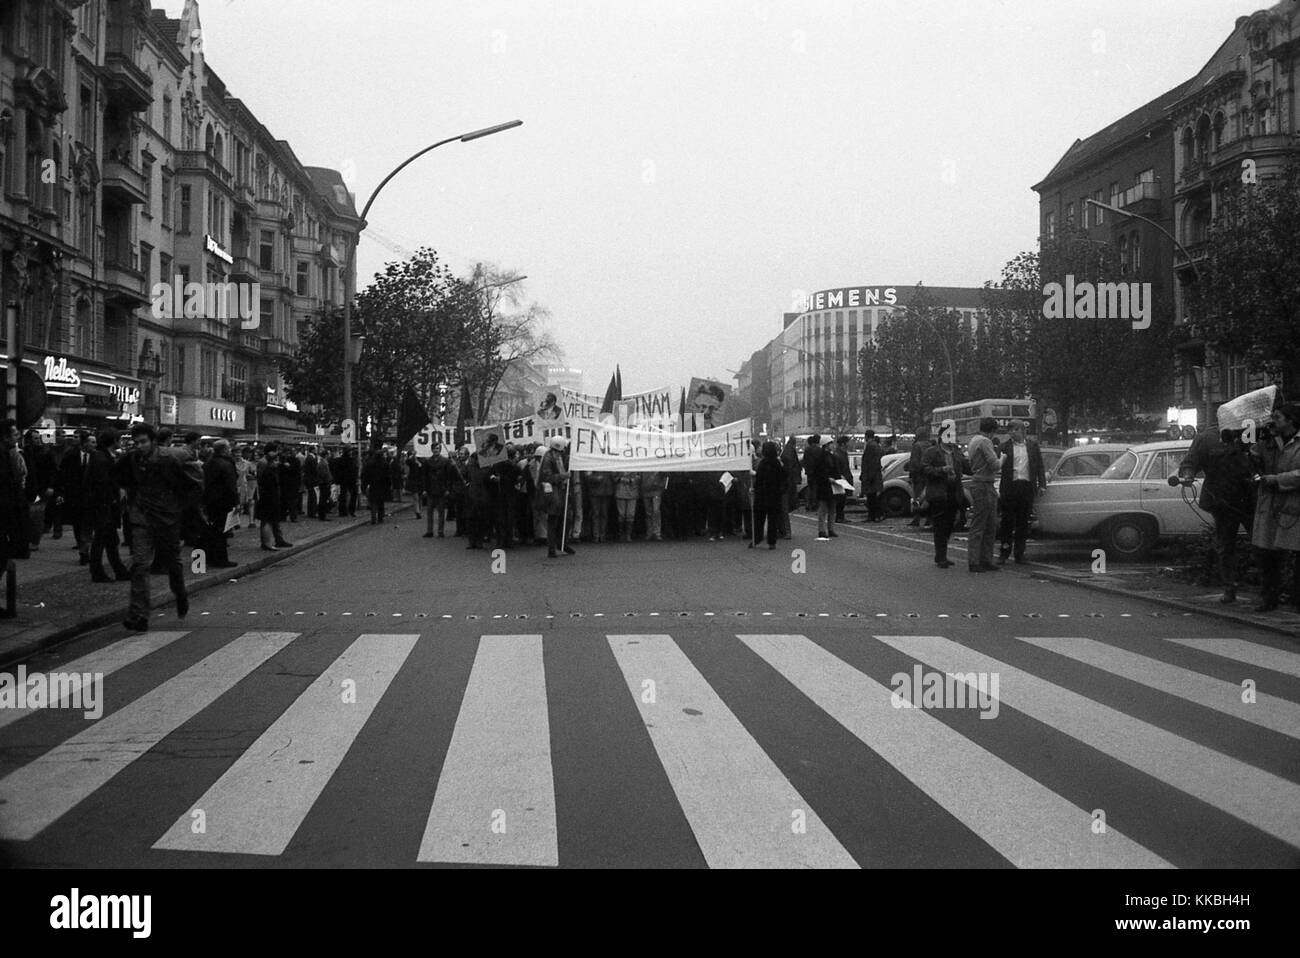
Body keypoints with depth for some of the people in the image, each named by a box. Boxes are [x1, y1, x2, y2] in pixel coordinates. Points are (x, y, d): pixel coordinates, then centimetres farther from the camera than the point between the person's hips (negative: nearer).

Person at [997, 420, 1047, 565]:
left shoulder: (1032, 445, 9)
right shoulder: (1005, 446, 4)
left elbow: (1039, 466, 11)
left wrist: (1042, 484, 5)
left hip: (1027, 487, 2)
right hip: (1010, 487, -2)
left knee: (1023, 523, 6)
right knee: (1007, 521, -1)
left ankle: (1019, 554, 12)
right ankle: (1004, 553, 7)